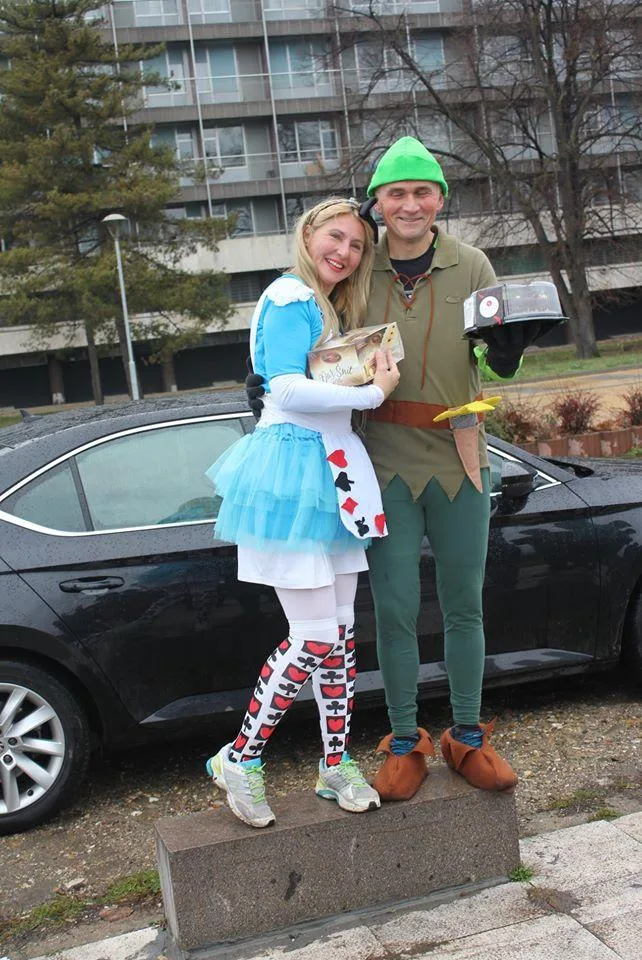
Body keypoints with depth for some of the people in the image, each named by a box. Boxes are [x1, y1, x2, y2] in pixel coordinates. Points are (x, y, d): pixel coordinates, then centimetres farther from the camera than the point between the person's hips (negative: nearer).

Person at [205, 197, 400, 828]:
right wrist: (371, 392, -16)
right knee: (315, 637, -9)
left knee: (340, 632, 10)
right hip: (292, 472, -9)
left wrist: (375, 375, 9)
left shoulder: (332, 309, 22)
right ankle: (239, 759, 7)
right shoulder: (291, 299, -8)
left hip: (329, 473, 9)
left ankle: (336, 765, 22)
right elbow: (287, 389, -20)